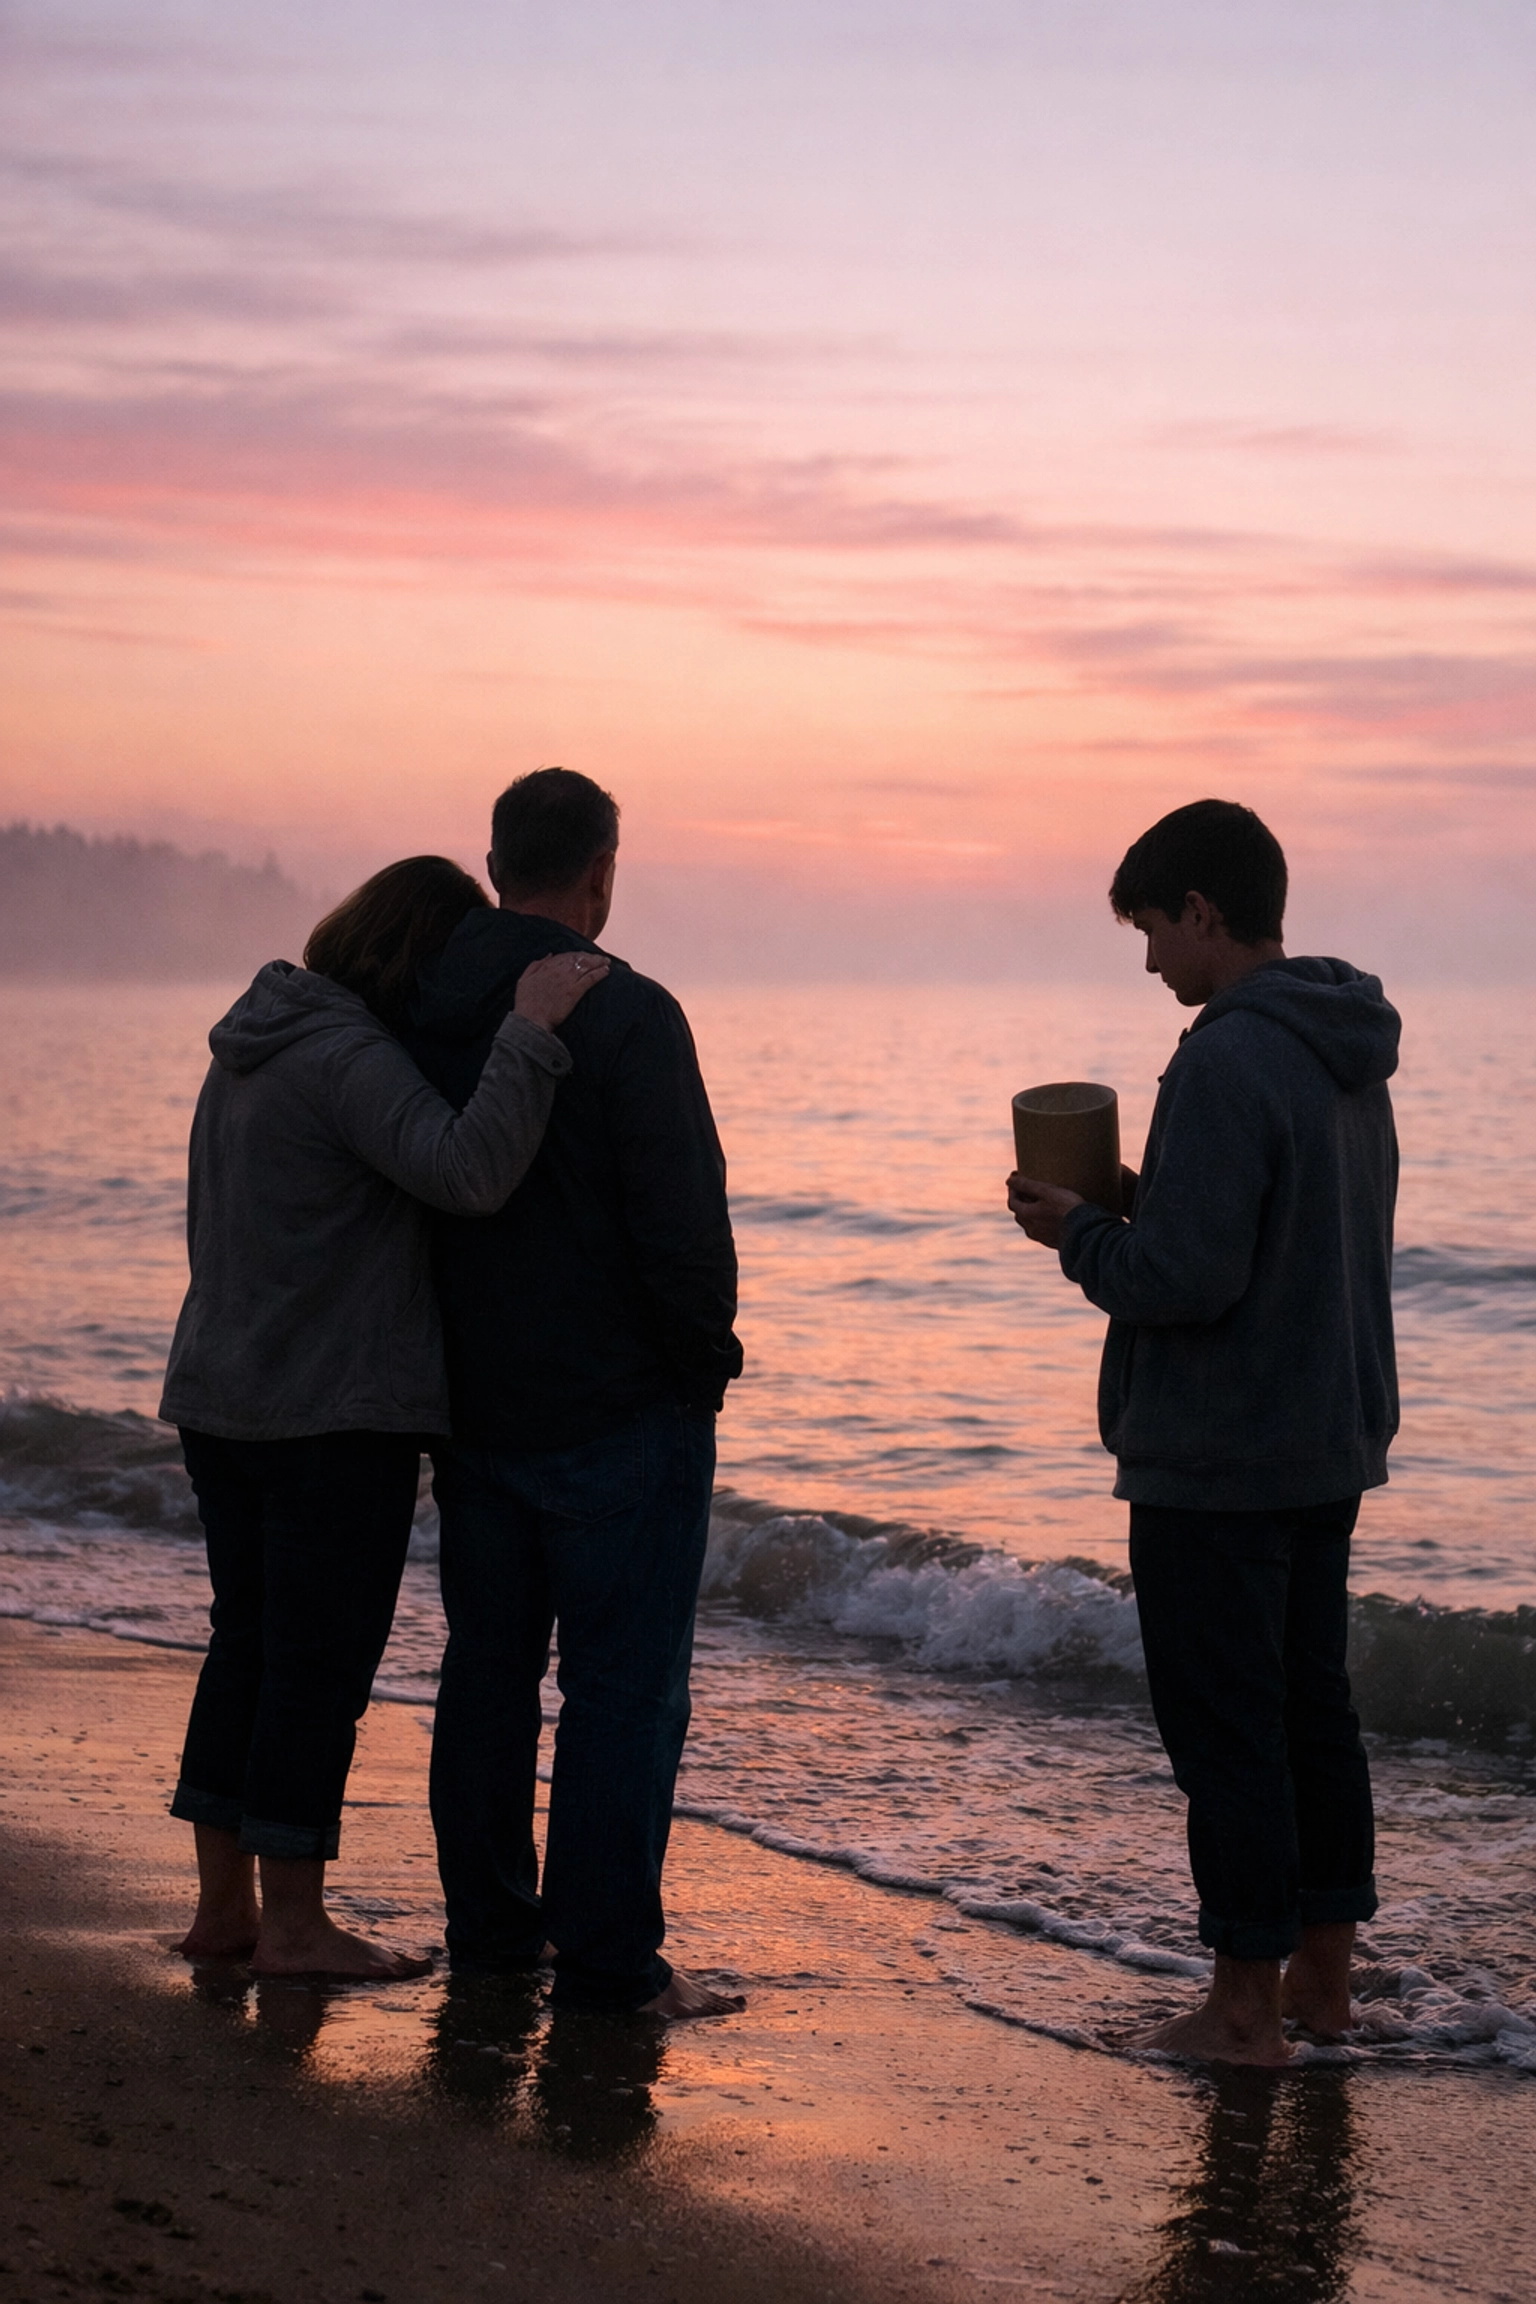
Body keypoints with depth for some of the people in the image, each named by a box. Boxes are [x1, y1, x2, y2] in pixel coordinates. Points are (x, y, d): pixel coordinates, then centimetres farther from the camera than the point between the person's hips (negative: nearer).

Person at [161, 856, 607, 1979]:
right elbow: (470, 1170, -33)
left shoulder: (253, 1052, 13)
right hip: (333, 1414, -9)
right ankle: (293, 1924, 6)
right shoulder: (350, 1061, -18)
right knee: (321, 1661, 0)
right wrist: (529, 1029, -30)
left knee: (249, 1645, 15)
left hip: (221, 1399, 9)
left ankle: (223, 1905, 21)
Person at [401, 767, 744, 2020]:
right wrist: (704, 1356, -4)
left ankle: (490, 1926, 23)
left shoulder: (419, 1015, 5)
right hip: (620, 1411, -7)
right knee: (623, 1684, -1)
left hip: (471, 1403, 7)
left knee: (488, 1668, 16)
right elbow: (684, 1221, -19)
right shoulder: (626, 1015, -16)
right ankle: (608, 1957, 0)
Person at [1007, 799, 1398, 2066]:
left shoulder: (1229, 1065, -21)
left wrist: (1078, 1232, -7)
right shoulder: (1352, 1060, 10)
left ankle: (1245, 2008, 6)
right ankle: (1324, 1974, 24)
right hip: (1330, 1449, 9)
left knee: (1225, 1726, -1)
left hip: (1216, 1468, -9)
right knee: (1311, 1704, 16)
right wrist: (1143, 1201, 12)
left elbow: (1183, 1277, -24)